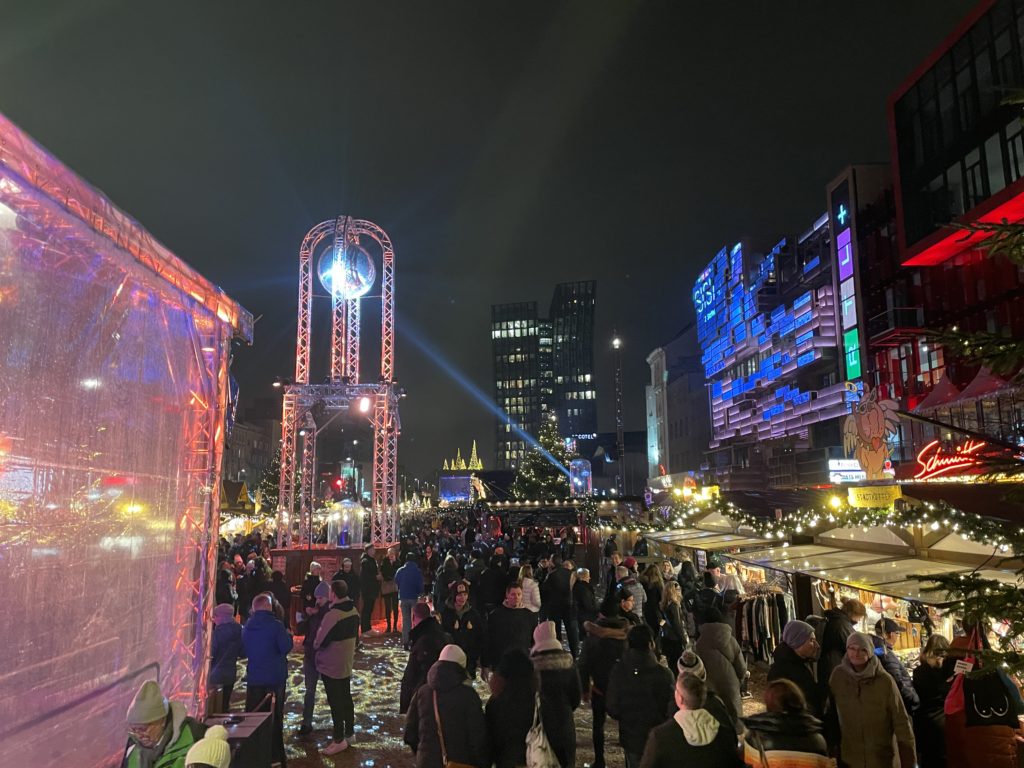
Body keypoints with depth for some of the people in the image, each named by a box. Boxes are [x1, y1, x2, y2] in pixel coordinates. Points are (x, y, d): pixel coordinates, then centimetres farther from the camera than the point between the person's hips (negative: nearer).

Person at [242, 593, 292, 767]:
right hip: (275, 677, -4)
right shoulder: (275, 625, -15)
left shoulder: (247, 627, 3)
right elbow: (286, 647, -15)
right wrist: (288, 635, 3)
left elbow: (243, 650, 13)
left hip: (254, 677, 4)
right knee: (274, 718, 7)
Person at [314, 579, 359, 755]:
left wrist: (314, 645, 0)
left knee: (335, 702, 3)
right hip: (347, 663, 8)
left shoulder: (332, 615, -26)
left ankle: (339, 739, 12)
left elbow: (319, 642, -19)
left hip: (331, 666, -8)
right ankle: (349, 733, 29)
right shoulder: (354, 611, -1)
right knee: (346, 698, 18)